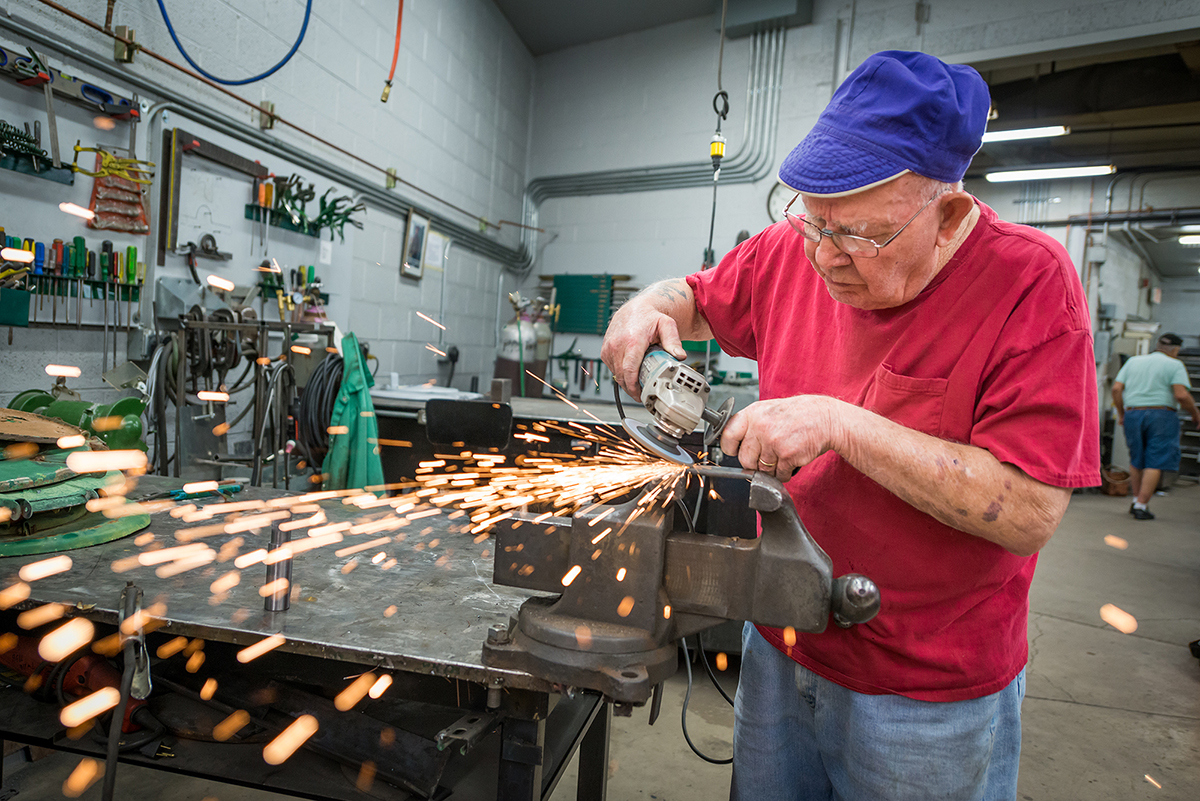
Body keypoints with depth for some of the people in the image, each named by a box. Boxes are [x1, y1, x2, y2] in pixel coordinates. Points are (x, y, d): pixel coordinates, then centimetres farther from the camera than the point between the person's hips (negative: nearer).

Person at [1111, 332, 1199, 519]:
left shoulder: (1133, 361, 13)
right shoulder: (1175, 365, 0)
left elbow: (1116, 388, 5)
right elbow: (1182, 395, -12)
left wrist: (1120, 413, 14)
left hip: (1133, 414, 4)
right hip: (1161, 415, -4)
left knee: (1136, 460, 17)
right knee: (1155, 463, -1)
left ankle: (1136, 500, 19)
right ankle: (1141, 506, -4)